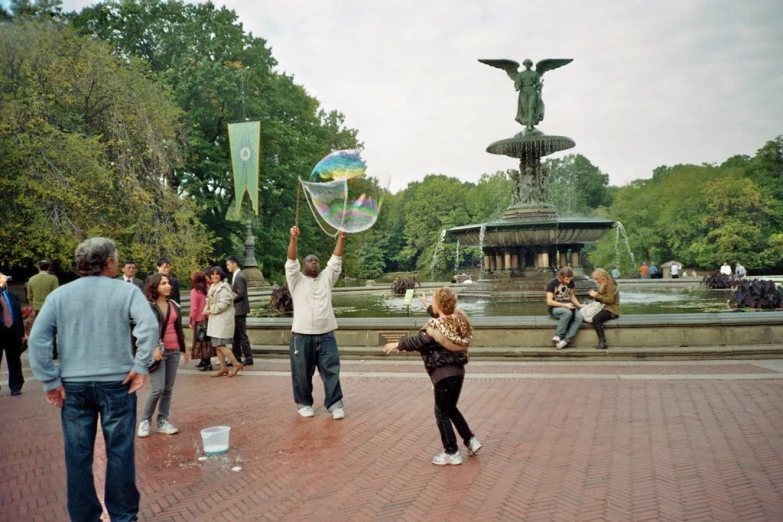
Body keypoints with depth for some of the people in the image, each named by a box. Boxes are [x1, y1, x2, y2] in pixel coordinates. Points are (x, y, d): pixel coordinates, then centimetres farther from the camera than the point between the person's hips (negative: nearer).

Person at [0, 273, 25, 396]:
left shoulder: (14, 295, 5)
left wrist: (22, 333, 7)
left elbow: (19, 314, 8)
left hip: (13, 332, 3)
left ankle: (15, 387, 23)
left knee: (14, 361, 13)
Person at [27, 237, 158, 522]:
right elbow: (149, 326, -20)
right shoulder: (126, 290, -4)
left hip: (73, 385, 3)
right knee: (120, 452, 9)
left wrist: (50, 381, 1)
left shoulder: (59, 294, 4)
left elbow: (37, 340, -2)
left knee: (78, 455, 12)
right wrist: (140, 366, -13)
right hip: (116, 383, -2)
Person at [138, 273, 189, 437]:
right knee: (158, 388, -10)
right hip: (158, 350, -6)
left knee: (169, 389, 6)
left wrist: (185, 348, 19)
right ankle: (145, 421, 8)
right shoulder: (148, 306, -6)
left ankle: (163, 422, 14)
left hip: (174, 351, 6)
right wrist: (154, 348, -23)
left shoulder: (174, 305, 12)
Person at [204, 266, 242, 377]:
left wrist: (210, 310, -15)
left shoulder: (223, 287, -13)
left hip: (223, 318, -9)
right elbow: (209, 301, 19)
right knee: (216, 345, 8)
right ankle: (223, 368, 15)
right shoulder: (212, 287, 16)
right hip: (215, 319, 9)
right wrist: (206, 310, -1)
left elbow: (223, 303, -21)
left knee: (220, 344, -11)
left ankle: (236, 364, -2)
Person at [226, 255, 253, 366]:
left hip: (240, 309, -10)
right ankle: (236, 358, 19)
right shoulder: (235, 275, 14)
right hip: (236, 310, 10)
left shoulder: (240, 276, -17)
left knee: (242, 335, -4)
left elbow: (241, 294, -22)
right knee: (235, 335, 13)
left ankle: (248, 358, 3)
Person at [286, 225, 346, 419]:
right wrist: (293, 239, -25)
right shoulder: (297, 280, 6)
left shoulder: (326, 278, 14)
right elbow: (291, 261, -9)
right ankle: (304, 404, 22)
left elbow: (336, 260, 2)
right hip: (302, 335, -2)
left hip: (326, 334, 2)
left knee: (331, 370, 1)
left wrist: (341, 238, -12)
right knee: (302, 372, 6)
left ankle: (335, 404, 8)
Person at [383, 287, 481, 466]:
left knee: (442, 413, 6)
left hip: (443, 374, -8)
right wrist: (426, 305, 36)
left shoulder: (435, 328, -20)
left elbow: (416, 341, -9)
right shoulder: (459, 319, 2)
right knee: (451, 409, 24)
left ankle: (452, 453, 11)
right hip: (458, 371, 8)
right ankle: (471, 440, 21)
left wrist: (397, 345, 7)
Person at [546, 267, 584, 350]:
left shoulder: (570, 282, 5)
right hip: (555, 308, -5)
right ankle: (558, 336, -29)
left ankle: (565, 341, -33)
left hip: (568, 307, 5)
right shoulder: (552, 283, -11)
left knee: (579, 317, -29)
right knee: (568, 312, -39)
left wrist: (579, 305, 2)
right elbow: (549, 301, -15)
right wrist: (564, 305, -22)